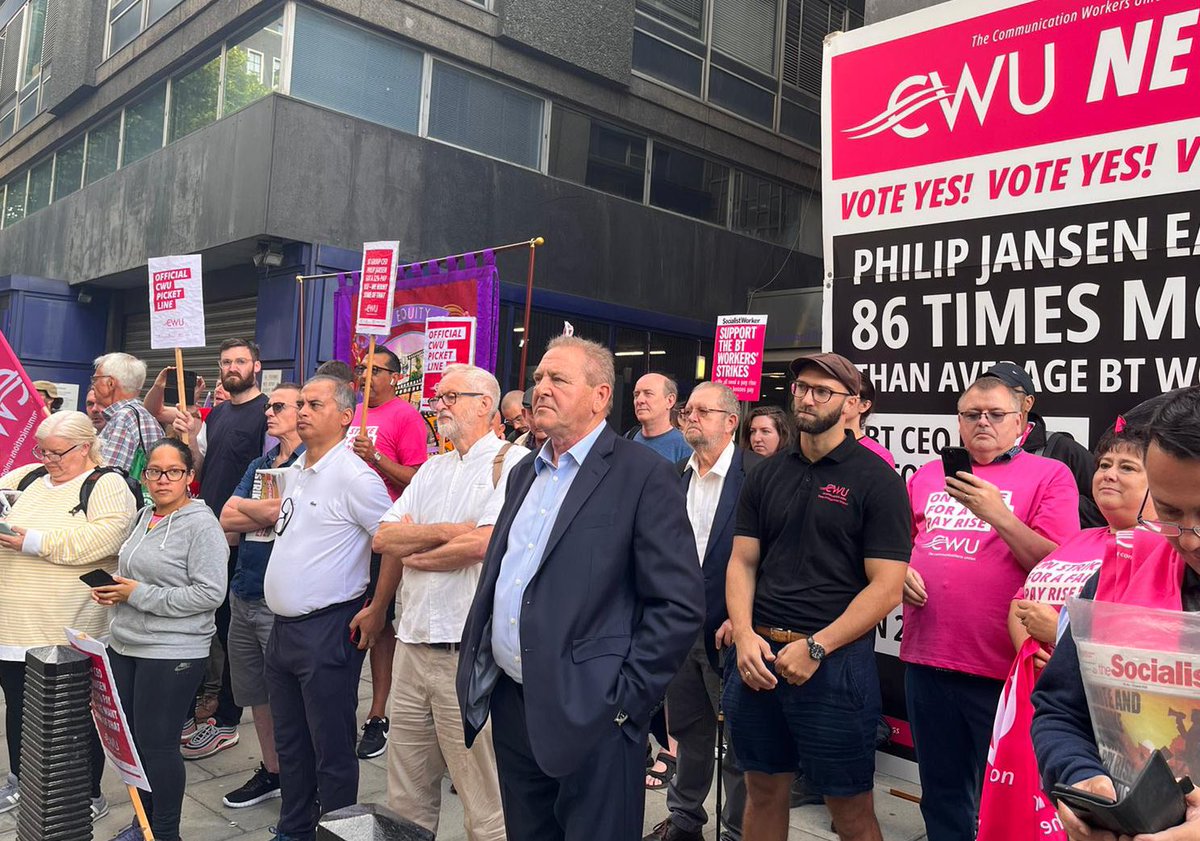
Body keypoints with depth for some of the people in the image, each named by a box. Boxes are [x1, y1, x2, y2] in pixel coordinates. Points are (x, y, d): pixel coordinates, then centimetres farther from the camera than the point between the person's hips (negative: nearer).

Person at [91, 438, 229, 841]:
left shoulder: (201, 525, -14)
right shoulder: (145, 516, 11)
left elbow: (209, 593, -21)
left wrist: (138, 595, -19)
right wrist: (111, 589, 2)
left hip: (171, 654, -8)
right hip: (124, 645, 8)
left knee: (157, 743, 2)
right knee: (131, 738, 15)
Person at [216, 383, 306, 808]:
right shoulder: (259, 465, 15)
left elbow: (277, 509, -22)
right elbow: (226, 519, 5)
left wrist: (246, 507, -3)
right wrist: (269, 513, -10)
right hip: (245, 593, 8)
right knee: (254, 693, 17)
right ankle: (271, 770, 33)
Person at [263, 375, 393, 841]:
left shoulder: (353, 476, -16)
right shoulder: (297, 470, 11)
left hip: (327, 630, -9)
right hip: (283, 627, 9)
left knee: (332, 749, 3)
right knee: (289, 742, 20)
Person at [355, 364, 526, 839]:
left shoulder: (513, 463, -8)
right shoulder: (431, 470, 16)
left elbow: (482, 544, -19)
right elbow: (383, 537, 8)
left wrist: (411, 552, -4)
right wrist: (445, 532, -6)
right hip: (412, 647, 7)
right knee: (405, 800, 18)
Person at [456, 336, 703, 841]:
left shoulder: (644, 476, -11)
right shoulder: (524, 473, 13)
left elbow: (680, 604, -14)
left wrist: (625, 698, -15)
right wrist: (475, 662, 12)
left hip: (589, 716, -7)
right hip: (509, 702, 7)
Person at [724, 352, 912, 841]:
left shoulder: (876, 480, -5)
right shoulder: (765, 476, 9)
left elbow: (886, 585, -10)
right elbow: (742, 562, 8)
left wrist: (816, 647, -16)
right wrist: (744, 635, -8)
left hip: (836, 660, -4)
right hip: (758, 656, 5)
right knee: (763, 792, 16)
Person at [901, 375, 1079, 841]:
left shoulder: (1049, 475, -2)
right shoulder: (928, 475, 11)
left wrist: (998, 515, -20)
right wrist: (900, 571, -2)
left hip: (1001, 668, -4)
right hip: (926, 661, 4)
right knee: (941, 793, 19)